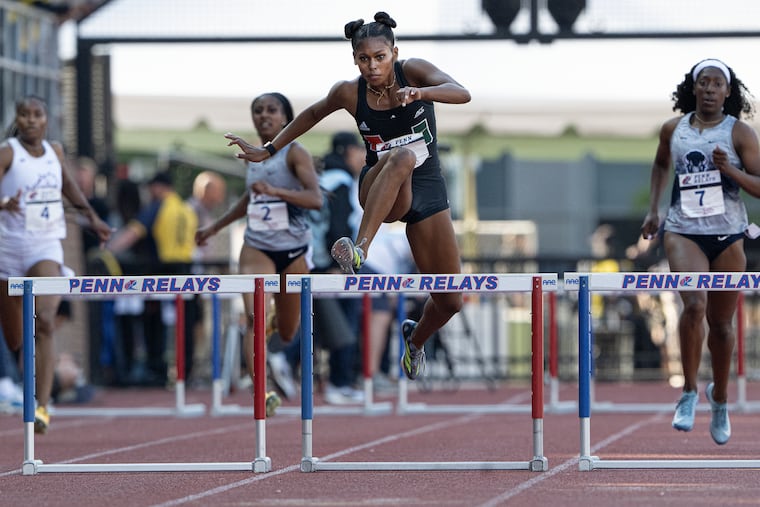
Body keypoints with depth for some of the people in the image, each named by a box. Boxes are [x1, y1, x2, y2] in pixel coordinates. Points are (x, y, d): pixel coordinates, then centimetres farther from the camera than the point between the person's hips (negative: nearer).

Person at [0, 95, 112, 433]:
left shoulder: (55, 151, 7)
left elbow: (68, 186, 26)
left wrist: (92, 217, 27)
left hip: (46, 248, 1)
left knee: (45, 323, -21)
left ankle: (42, 406, -29)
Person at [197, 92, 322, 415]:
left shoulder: (295, 154, -8)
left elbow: (315, 198, -22)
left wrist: (274, 190, -35)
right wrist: (215, 227, 33)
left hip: (293, 251, -3)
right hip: (257, 247, 3)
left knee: (287, 333, 12)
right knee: (254, 317, -21)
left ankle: (279, 317, 51)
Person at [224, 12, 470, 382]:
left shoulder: (413, 71, -10)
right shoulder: (349, 92, -5)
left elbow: (462, 94, -27)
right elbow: (313, 114, 15)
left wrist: (420, 93, -46)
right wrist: (267, 151, 18)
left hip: (428, 192, 1)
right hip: (379, 194, -1)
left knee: (449, 302, 2)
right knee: (401, 157, -40)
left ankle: (416, 338, 39)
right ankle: (360, 249, -54)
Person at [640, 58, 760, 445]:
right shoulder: (673, 129, 5)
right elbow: (661, 164, 26)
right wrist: (653, 208, 16)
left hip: (728, 235, 0)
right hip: (683, 231, 0)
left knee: (721, 322, 8)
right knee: (694, 304, -25)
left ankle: (719, 398, 32)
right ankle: (689, 393, -14)